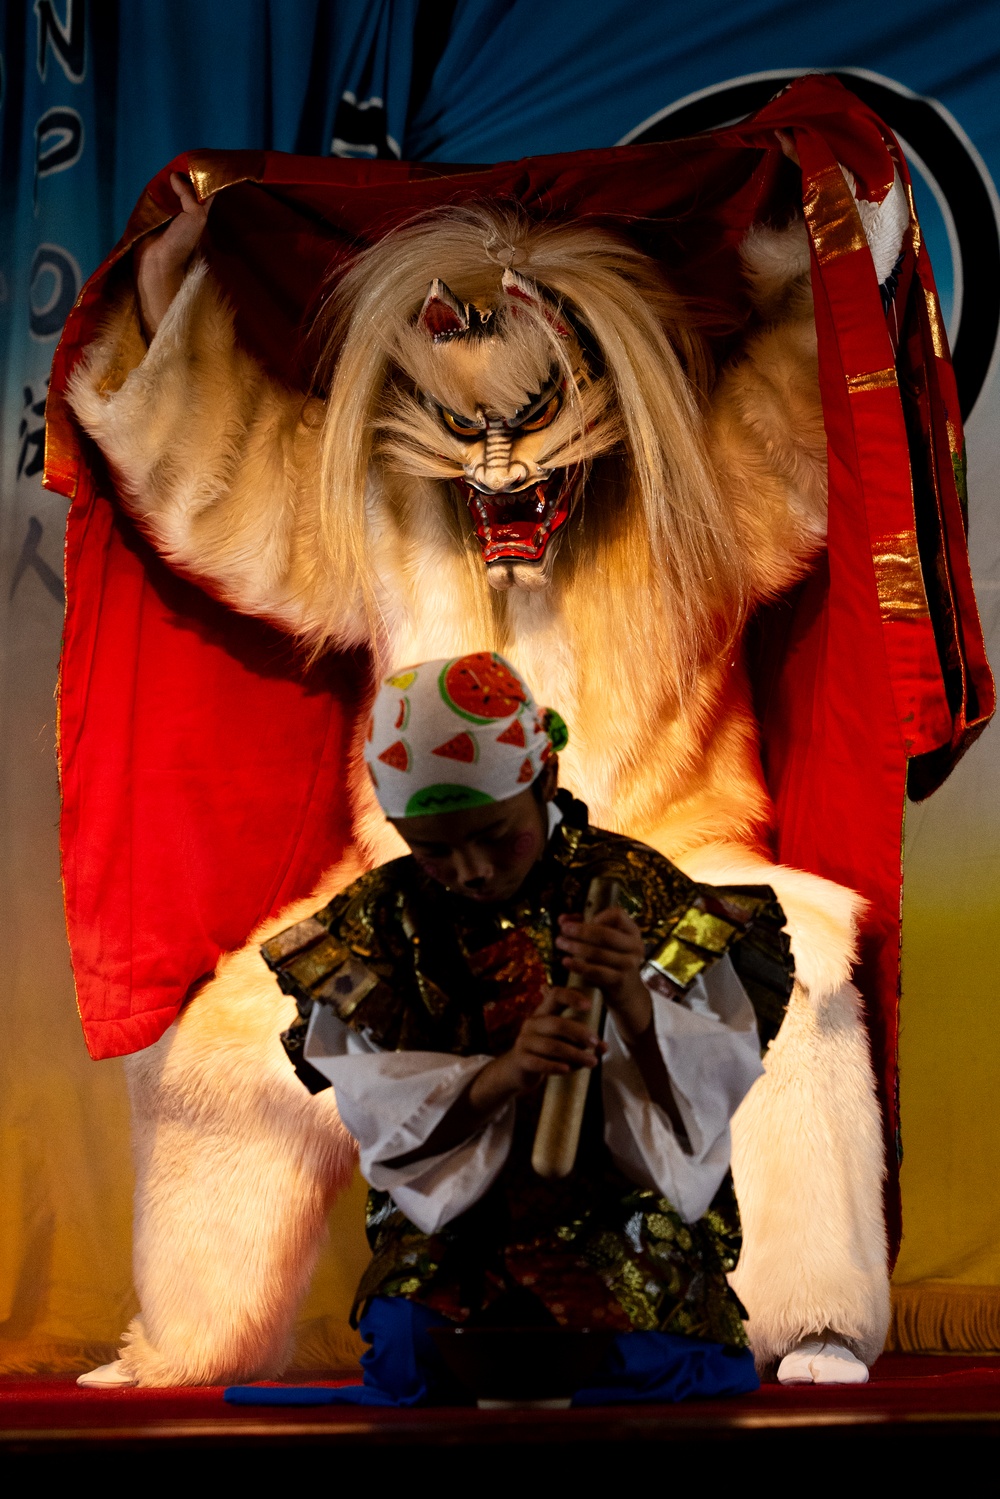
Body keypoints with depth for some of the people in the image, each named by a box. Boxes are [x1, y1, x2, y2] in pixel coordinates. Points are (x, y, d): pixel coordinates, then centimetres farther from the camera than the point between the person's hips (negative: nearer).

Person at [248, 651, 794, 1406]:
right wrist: (501, 1075, -28)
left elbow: (721, 1079, -9)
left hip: (630, 1224, 0)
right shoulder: (378, 922, 1)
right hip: (451, 1242, 1)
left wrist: (632, 1002, -30)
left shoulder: (644, 893, -3)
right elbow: (380, 1115, -8)